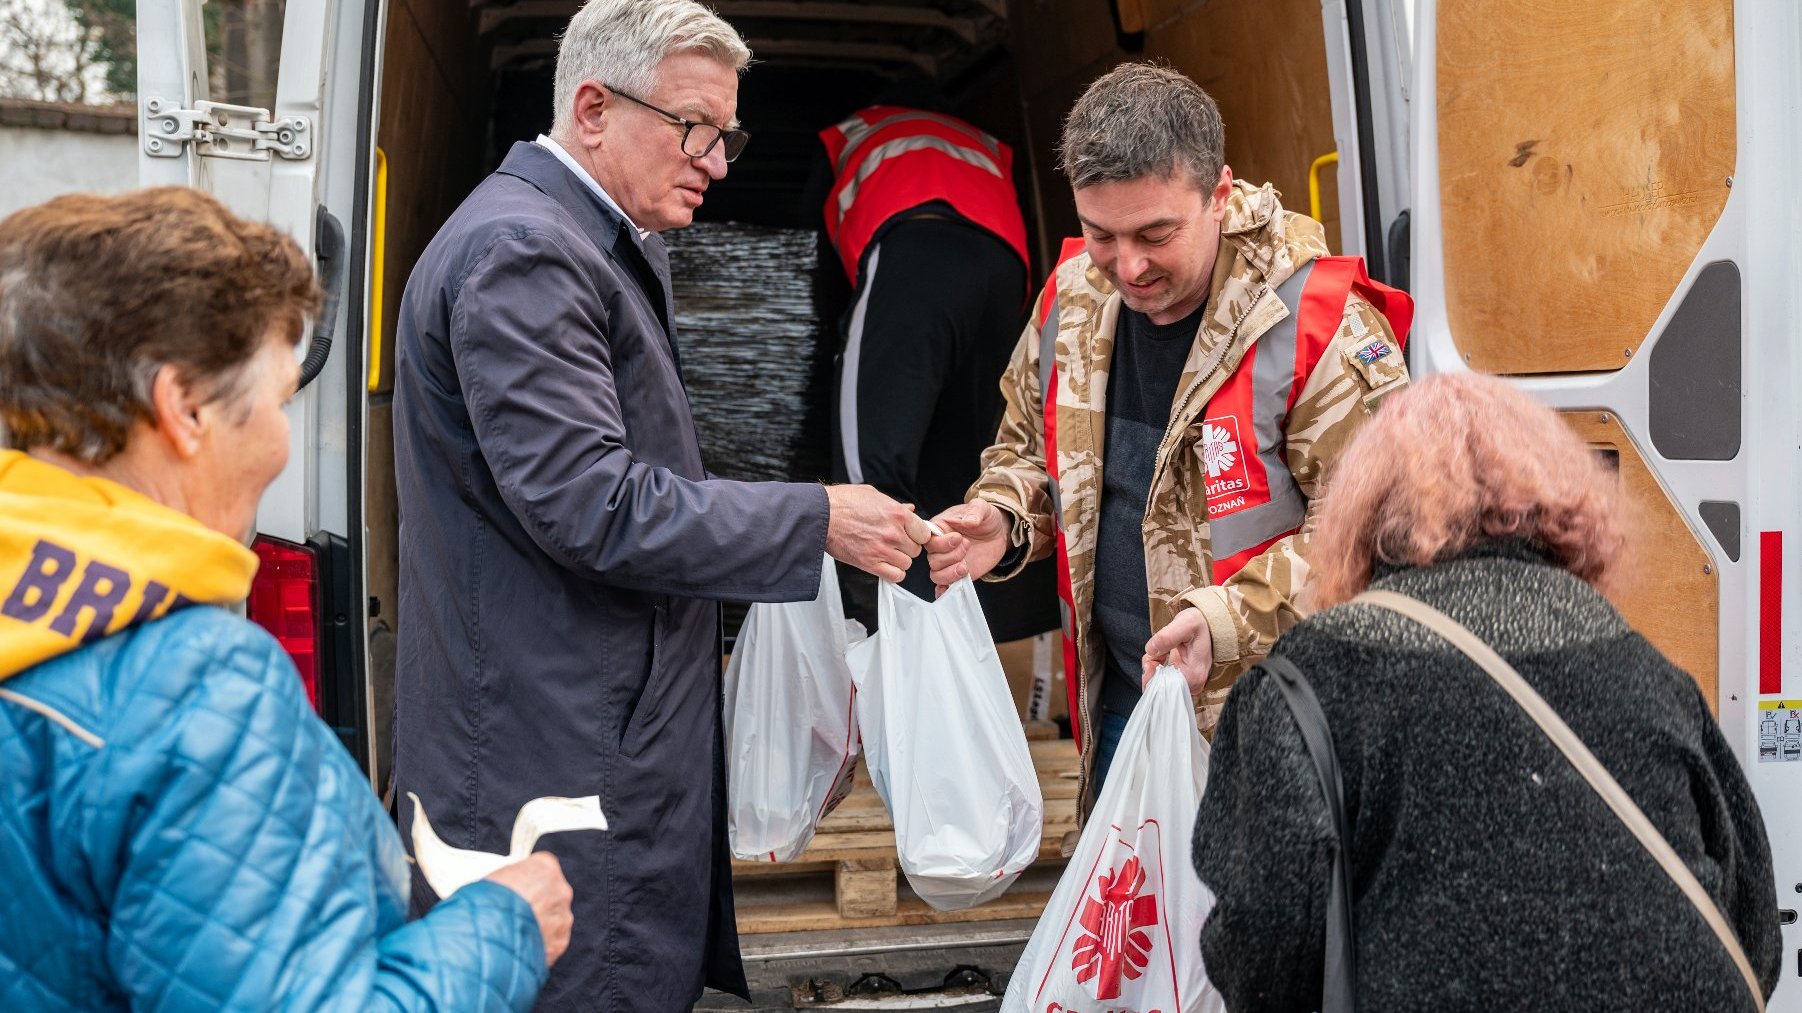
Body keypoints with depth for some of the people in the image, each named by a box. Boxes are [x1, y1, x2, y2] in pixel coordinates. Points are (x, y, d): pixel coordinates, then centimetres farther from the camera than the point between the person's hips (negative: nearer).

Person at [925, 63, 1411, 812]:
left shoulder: (1319, 327, -17)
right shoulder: (1072, 299, 2)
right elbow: (1032, 448, 19)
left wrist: (1234, 621, -29)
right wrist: (1002, 523, -3)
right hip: (1118, 710, 6)